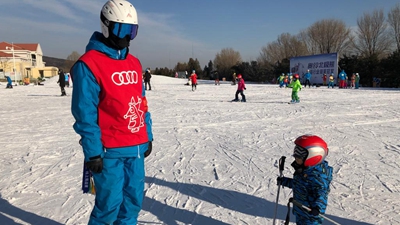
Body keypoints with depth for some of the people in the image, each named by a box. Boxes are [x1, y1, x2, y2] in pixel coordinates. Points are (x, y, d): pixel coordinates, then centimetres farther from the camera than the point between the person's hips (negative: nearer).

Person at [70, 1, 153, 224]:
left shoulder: (135, 63, 12)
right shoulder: (88, 64, -11)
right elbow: (85, 114, -13)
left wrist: (148, 136, 12)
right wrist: (93, 151, -14)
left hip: (137, 147, 7)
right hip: (109, 151, -6)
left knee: (134, 199, 14)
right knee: (110, 204, 3)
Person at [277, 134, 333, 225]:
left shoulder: (318, 175, -27)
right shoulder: (302, 170, 2)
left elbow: (322, 194, -31)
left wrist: (317, 207, -47)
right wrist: (284, 181, 24)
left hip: (310, 212, -9)